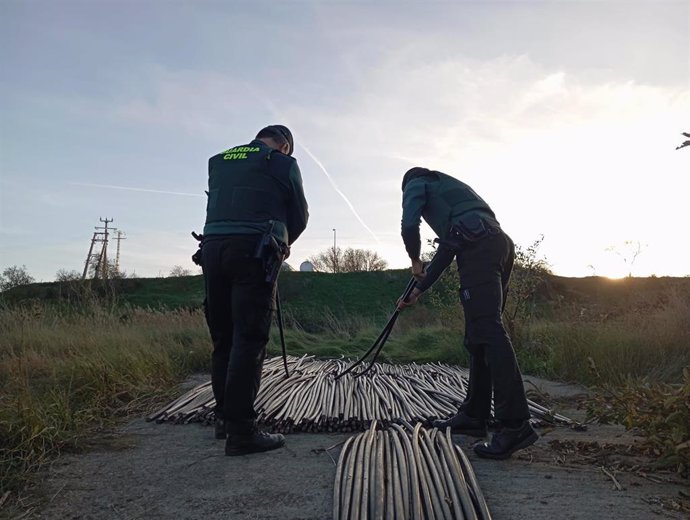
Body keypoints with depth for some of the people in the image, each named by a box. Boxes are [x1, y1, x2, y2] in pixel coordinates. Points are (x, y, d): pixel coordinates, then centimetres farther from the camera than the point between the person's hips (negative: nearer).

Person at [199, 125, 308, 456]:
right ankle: (240, 431, -5)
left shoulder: (218, 161, 23)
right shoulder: (283, 163, 8)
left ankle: (224, 417, 20)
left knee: (223, 338, 11)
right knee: (249, 340, -6)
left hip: (212, 246, 6)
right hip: (253, 251, -5)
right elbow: (300, 216, 10)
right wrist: (282, 244, 29)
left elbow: (219, 206, 21)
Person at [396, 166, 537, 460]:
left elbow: (409, 225, -4)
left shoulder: (416, 183, 16)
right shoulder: (450, 187, 38)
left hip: (478, 246, -9)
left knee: (488, 331, -15)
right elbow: (447, 248, 35)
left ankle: (515, 425, -18)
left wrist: (415, 261, 15)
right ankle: (474, 416, 13)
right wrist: (419, 289, 36)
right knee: (477, 337, 9)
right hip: (500, 243, 9)